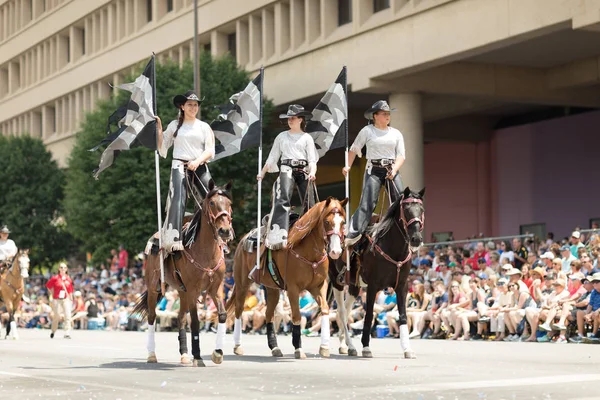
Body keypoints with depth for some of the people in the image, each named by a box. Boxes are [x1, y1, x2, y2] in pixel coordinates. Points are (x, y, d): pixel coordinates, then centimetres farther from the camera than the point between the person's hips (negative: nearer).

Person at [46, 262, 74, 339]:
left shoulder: (68, 279, 4)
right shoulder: (55, 278, -5)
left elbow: (70, 289, 11)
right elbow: (48, 285, 6)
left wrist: (71, 298, 6)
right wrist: (53, 294, 5)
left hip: (66, 299, 2)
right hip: (57, 299, -2)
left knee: (68, 315, -11)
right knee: (56, 316, 5)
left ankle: (67, 333, -12)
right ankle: (53, 331, 29)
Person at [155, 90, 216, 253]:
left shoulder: (204, 127, 12)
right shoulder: (175, 125, 10)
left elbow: (210, 150, 3)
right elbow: (162, 147, 12)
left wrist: (197, 161, -14)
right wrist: (159, 129, 1)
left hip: (200, 167, 2)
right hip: (180, 166, -2)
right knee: (178, 201, -18)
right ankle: (174, 240, -26)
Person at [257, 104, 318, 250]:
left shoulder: (307, 138, 12)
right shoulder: (282, 136, 15)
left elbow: (312, 159, 4)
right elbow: (272, 157, 16)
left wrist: (312, 172, -15)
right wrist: (262, 173, 10)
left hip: (303, 171, 1)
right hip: (287, 169, -1)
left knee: (309, 203, 2)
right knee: (282, 199, -22)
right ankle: (278, 236, -34)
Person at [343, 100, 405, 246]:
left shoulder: (396, 134, 9)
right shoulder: (367, 131, 3)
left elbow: (401, 155, 5)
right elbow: (354, 149, 10)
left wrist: (394, 170, -11)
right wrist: (348, 166, 0)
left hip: (391, 170, 3)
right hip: (373, 170, -3)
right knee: (367, 203, -14)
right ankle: (353, 234, -18)